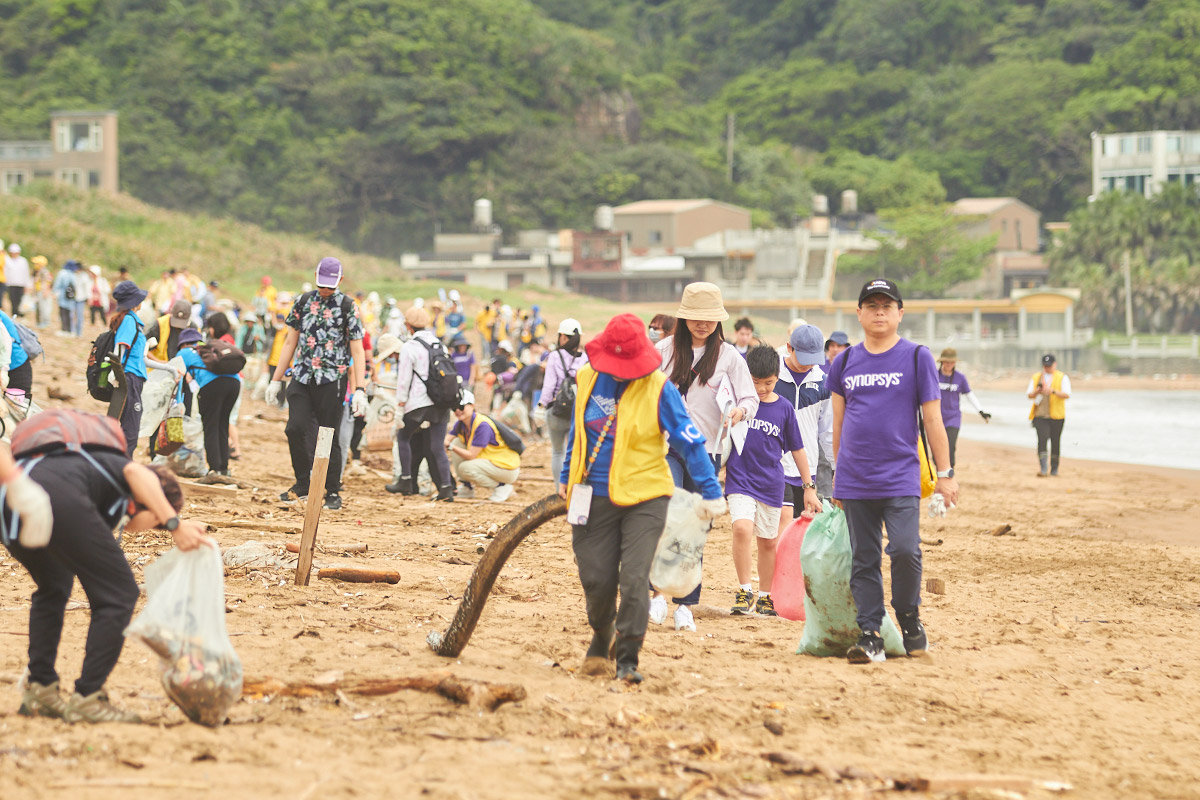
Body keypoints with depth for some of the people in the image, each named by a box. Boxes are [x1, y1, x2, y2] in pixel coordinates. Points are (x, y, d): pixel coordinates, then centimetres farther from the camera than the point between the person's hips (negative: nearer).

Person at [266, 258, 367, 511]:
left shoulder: (348, 307, -1)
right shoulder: (303, 302, 11)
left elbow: (357, 350, -4)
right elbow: (290, 343, 16)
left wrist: (360, 390, -13)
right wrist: (276, 380, 12)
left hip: (332, 379, -3)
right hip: (302, 376, 3)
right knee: (296, 428, -10)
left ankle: (332, 492, 10)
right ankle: (303, 483, 7)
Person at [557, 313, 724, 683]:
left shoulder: (658, 388, -9)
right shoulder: (587, 379, 2)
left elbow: (689, 441, -7)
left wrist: (710, 491, -9)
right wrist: (567, 478, 27)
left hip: (645, 497, -3)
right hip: (595, 497, 3)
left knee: (634, 580, -12)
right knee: (597, 579, 5)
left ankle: (627, 659, -2)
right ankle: (600, 642, 33)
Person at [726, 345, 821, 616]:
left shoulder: (784, 408, 2)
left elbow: (797, 449, 10)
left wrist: (809, 487, 10)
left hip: (771, 483, 2)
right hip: (739, 479, -2)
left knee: (768, 542, 10)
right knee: (742, 528, -23)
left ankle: (765, 597, 25)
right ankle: (744, 591, -13)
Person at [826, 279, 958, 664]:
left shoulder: (916, 357, 2)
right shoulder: (846, 361, 11)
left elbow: (932, 419, 1)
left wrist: (945, 474, -1)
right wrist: (837, 474, 18)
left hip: (900, 476, -3)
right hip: (855, 480, 3)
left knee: (905, 549, -16)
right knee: (863, 560, 3)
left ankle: (909, 619, 5)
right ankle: (870, 636, 7)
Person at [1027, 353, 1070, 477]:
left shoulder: (1062, 377, 4)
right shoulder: (1036, 377, 13)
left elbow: (1067, 394, -10)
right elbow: (1029, 395, 8)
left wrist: (1053, 391, -26)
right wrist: (1037, 391, -15)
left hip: (1056, 416, -1)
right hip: (1040, 415, 1)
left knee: (1055, 442, 5)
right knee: (1042, 439, -15)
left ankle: (1054, 469, 19)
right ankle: (1043, 468, -23)